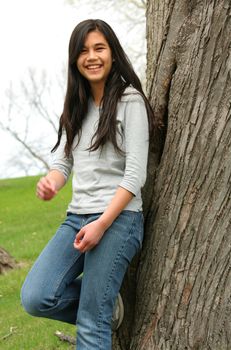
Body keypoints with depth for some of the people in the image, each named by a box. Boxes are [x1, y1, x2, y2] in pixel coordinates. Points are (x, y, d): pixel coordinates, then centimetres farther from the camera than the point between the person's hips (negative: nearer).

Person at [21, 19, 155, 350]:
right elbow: (63, 161, 11)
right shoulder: (76, 106, 15)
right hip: (76, 218, 6)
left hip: (118, 218, -6)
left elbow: (135, 174, -10)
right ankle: (106, 303, 12)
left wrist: (102, 224, -18)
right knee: (35, 298, -12)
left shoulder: (130, 101, -4)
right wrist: (50, 183, -13)